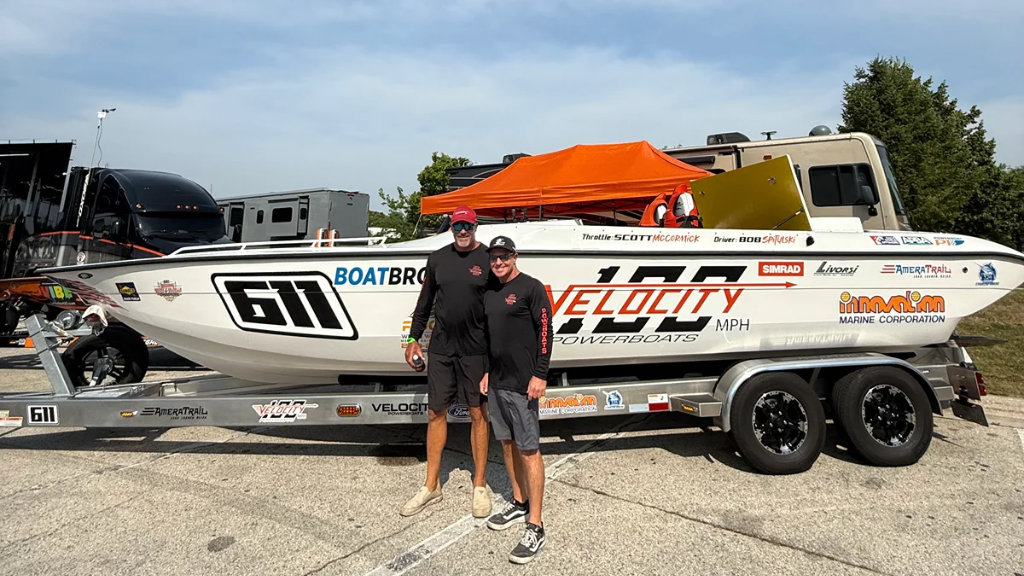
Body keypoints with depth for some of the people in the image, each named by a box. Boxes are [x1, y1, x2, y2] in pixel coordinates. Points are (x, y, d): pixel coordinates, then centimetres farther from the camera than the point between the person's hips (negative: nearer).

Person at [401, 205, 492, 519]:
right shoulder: (438, 258, 7)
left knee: (478, 414, 5)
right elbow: (425, 302, 14)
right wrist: (414, 339, 11)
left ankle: (479, 486, 21)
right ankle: (431, 486, 24)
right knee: (435, 413, 9)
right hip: (440, 347, 4)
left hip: (476, 350, -3)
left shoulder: (489, 259, -4)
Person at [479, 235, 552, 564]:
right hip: (496, 381, 8)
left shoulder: (531, 288, -7)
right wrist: (486, 371, 17)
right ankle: (519, 504, 32)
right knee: (507, 443, 16)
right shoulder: (489, 292, 14)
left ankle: (535, 527, 4)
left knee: (528, 449, -4)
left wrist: (540, 375, -17)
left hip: (521, 383, -8)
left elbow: (545, 331, -12)